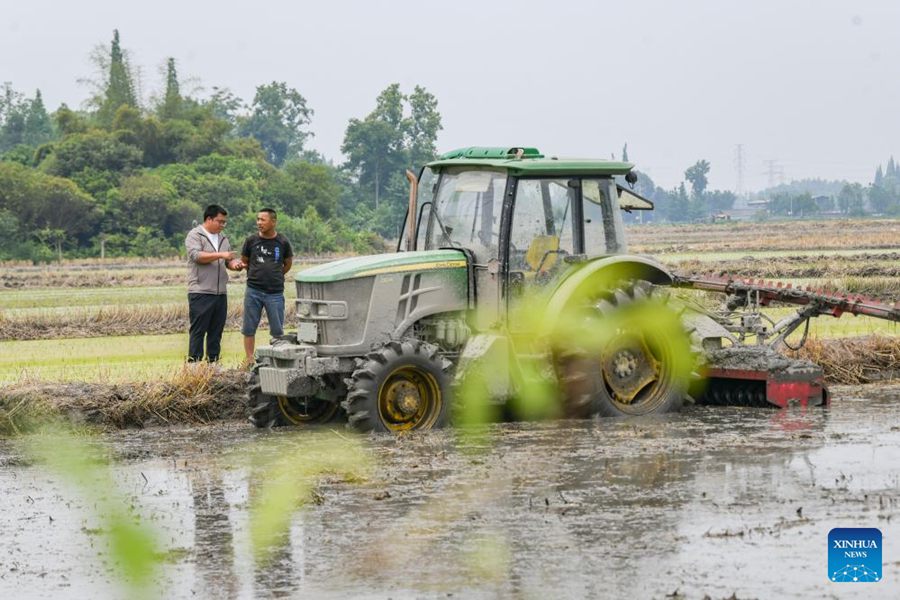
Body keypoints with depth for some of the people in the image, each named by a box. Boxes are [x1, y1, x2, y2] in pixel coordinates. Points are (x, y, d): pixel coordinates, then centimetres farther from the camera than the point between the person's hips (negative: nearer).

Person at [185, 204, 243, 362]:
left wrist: (235, 264, -2)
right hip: (201, 293, -7)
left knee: (216, 331, 7)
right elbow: (197, 255, -17)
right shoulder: (194, 235, -2)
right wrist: (220, 255, -21)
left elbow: (229, 260, 22)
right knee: (198, 331, -7)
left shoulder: (223, 238, 19)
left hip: (220, 294, 7)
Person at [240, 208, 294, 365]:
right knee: (249, 329, 3)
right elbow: (244, 262, 15)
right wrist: (256, 276, 10)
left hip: (275, 292, -1)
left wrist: (275, 276, 10)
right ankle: (250, 362, 10)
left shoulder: (282, 242, 0)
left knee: (278, 331, 1)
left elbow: (288, 263, 16)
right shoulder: (251, 240, 1)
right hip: (253, 291, 1)